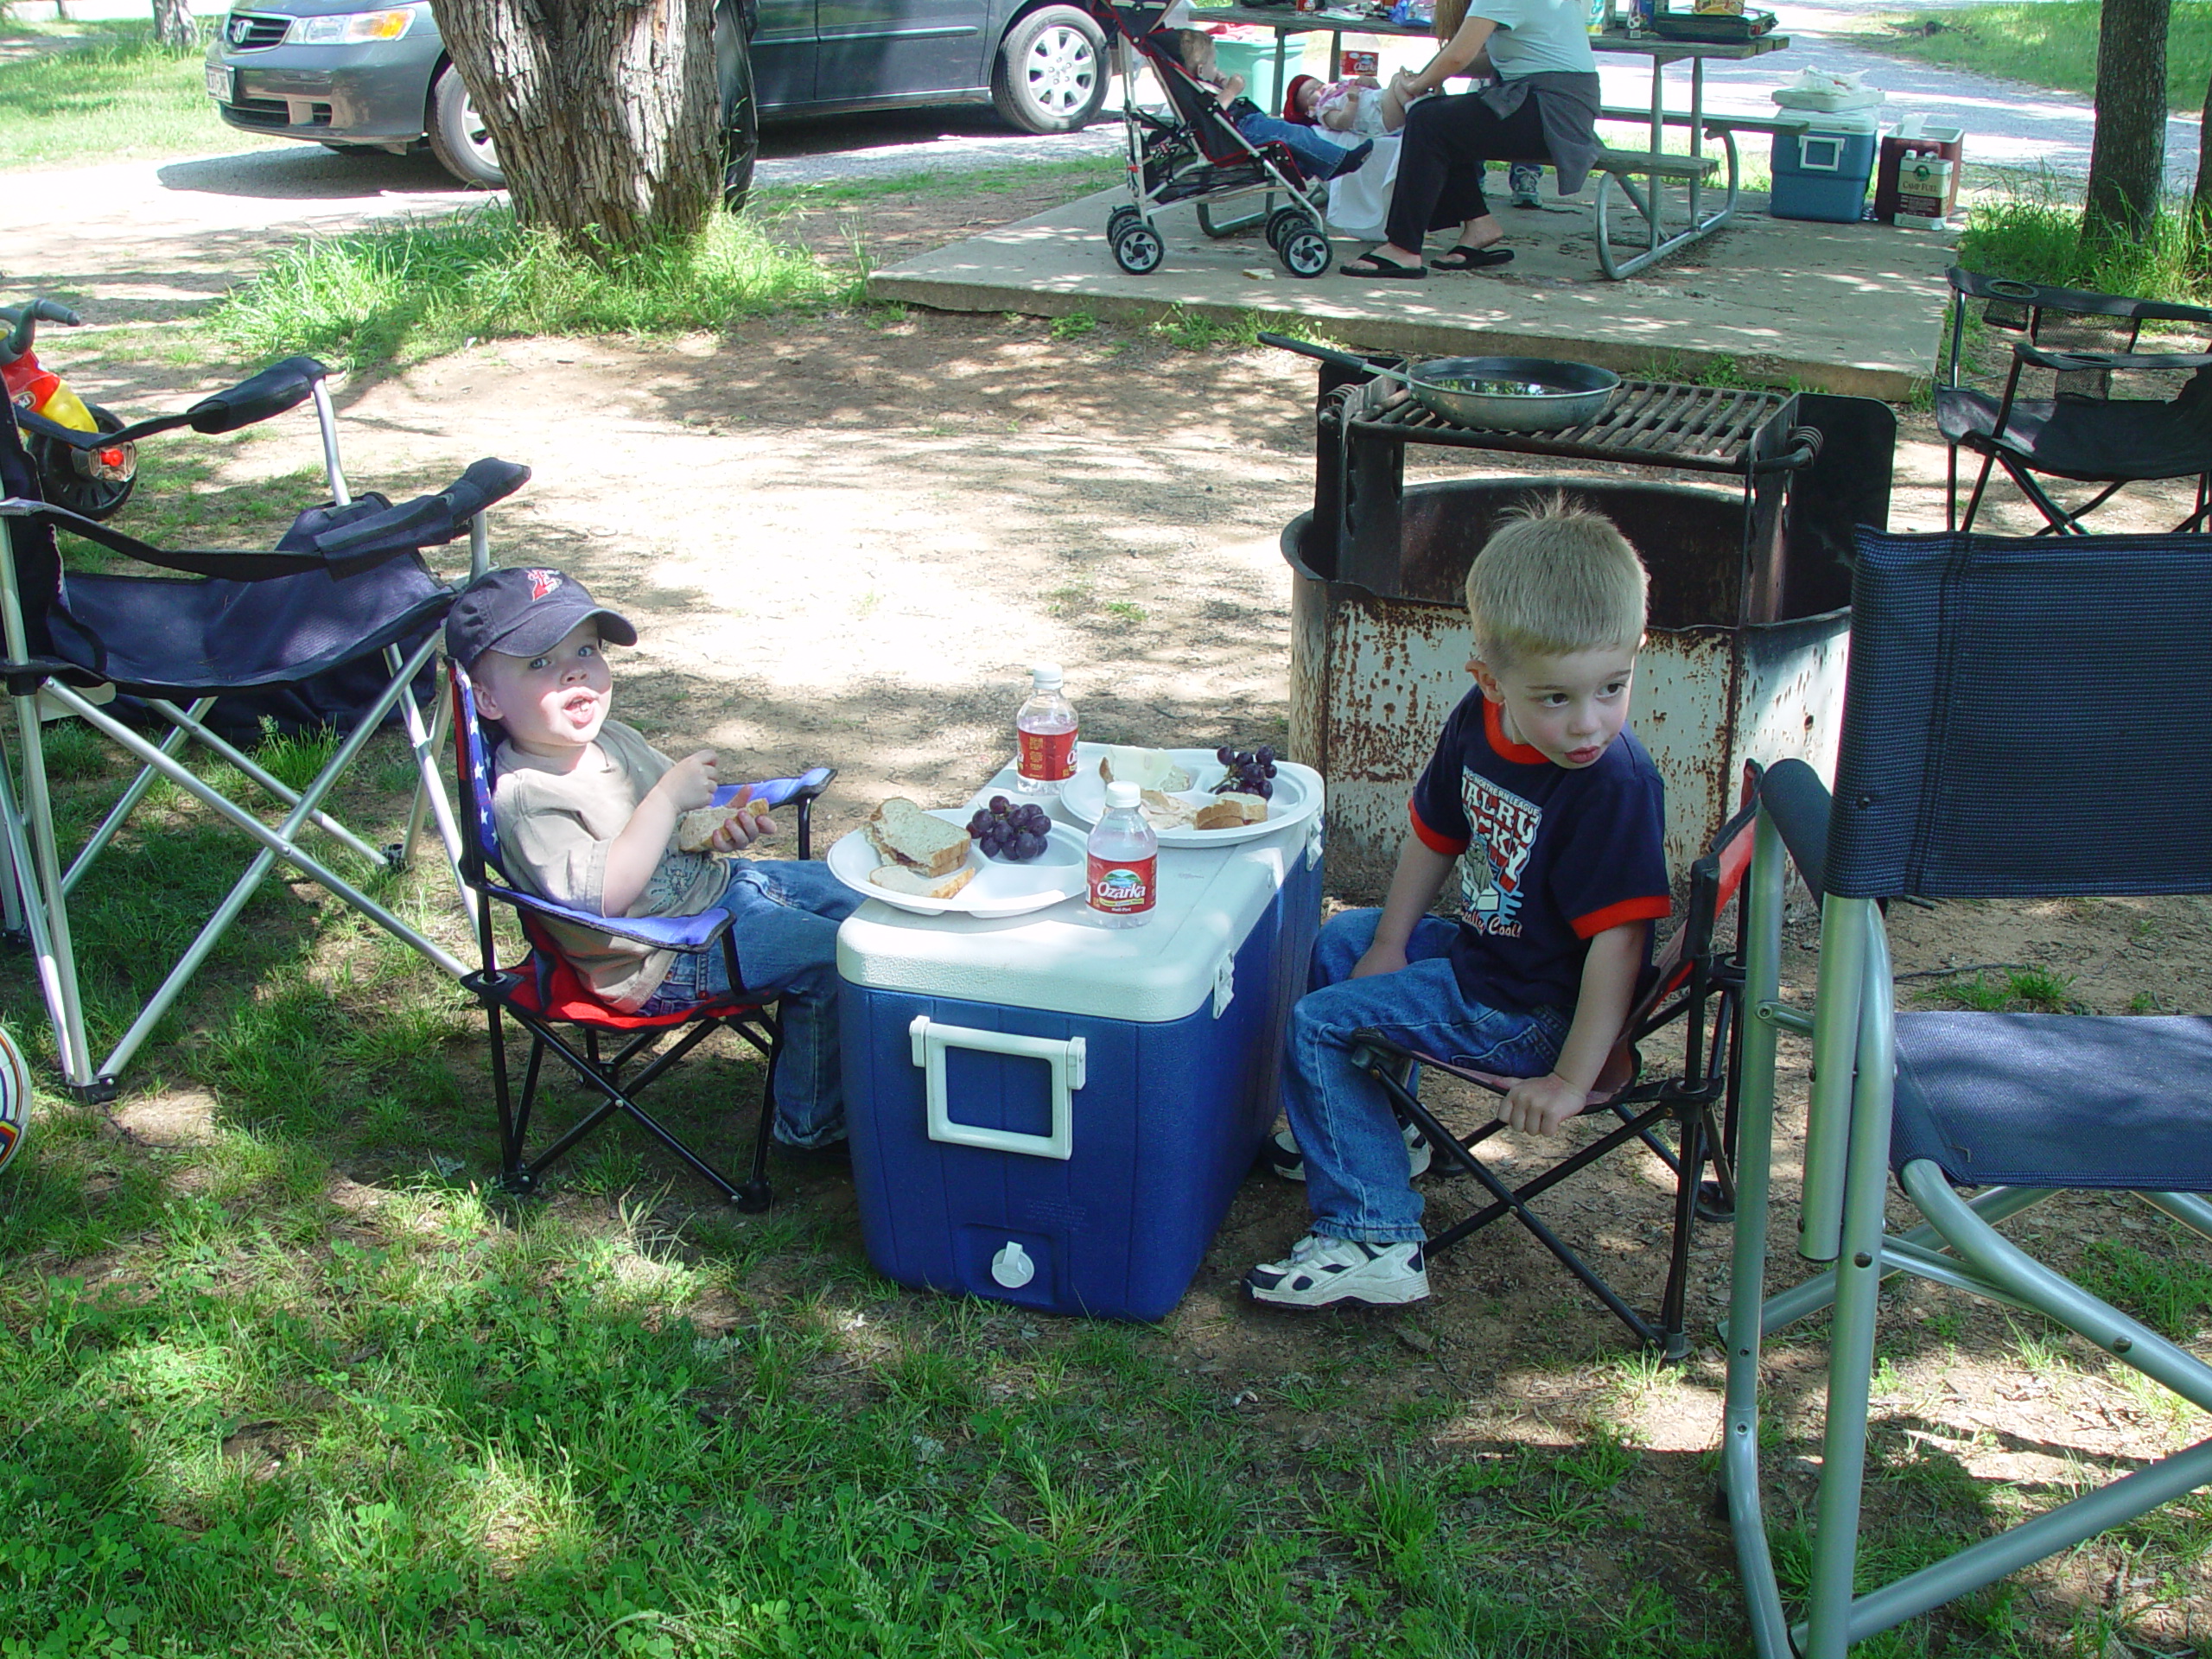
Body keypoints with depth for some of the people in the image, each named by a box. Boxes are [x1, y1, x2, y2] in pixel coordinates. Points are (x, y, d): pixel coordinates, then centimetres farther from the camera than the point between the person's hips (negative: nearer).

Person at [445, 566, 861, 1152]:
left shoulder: (614, 737, 5)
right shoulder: (525, 797, -23)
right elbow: (603, 893, -35)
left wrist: (721, 829, -4)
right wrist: (671, 796, -31)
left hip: (717, 881, 10)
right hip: (666, 956, -10)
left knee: (865, 901, 13)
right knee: (831, 960, -20)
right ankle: (812, 1122, -3)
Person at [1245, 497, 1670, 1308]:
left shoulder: (1615, 786, -31)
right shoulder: (1478, 723, -7)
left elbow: (1618, 942, -31)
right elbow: (1436, 834, 10)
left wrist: (1571, 1080, -28)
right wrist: (1390, 945, 11)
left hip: (1529, 1011, -9)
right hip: (1480, 945, 9)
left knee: (1320, 1026, -10)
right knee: (1343, 942, 26)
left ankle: (1373, 1238, -7)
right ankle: (1371, 1132, 39)